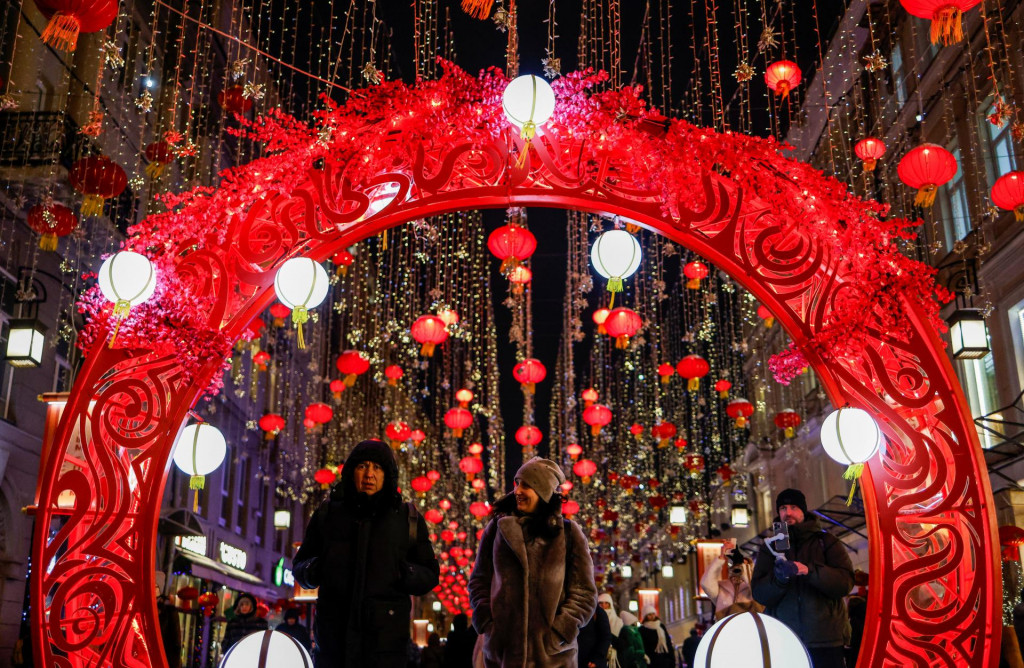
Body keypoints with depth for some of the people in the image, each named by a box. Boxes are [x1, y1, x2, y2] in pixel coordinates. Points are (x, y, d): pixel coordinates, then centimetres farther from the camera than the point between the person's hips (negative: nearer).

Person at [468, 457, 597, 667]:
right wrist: (488, 624, -2)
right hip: (502, 649, 1)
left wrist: (559, 632, -8)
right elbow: (478, 582, 12)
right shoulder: (498, 528, 9)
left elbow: (584, 594, 4)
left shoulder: (568, 533, 5)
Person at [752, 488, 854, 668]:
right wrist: (778, 579, -17)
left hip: (826, 639, -1)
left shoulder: (825, 541, 10)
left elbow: (845, 582, -4)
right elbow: (759, 595, 4)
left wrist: (809, 571, -19)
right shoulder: (771, 546, 13)